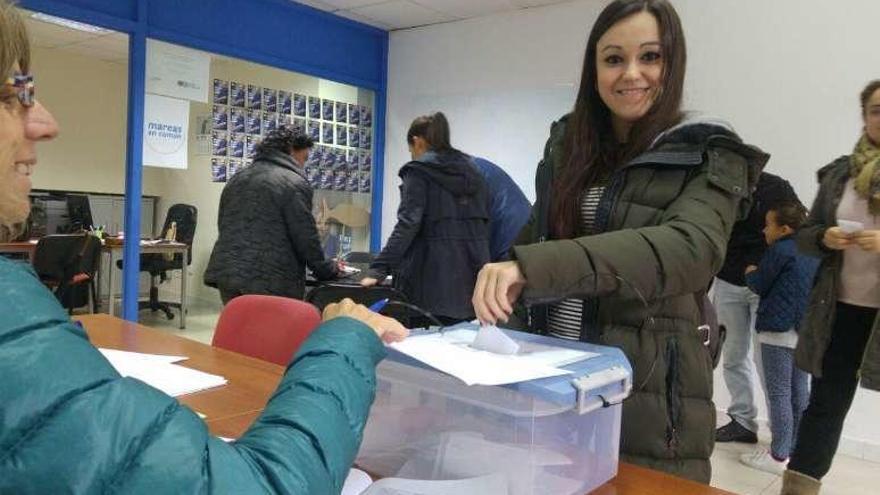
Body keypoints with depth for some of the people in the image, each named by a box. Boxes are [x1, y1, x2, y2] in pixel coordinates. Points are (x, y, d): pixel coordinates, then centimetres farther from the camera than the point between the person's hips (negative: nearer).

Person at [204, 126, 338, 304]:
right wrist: (327, 269, 6)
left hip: (225, 275, 7)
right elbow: (305, 238, -8)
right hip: (271, 282, -7)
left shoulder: (237, 178, 16)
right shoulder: (294, 183, -8)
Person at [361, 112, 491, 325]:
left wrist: (378, 269, -17)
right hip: (471, 276, 6)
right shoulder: (473, 172, 16)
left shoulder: (418, 171, -4)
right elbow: (484, 224, 15)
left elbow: (408, 224, -15)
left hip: (433, 276, -6)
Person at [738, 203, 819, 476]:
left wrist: (750, 273, 16)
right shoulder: (813, 253, 11)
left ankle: (779, 456, 1)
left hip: (779, 330, -8)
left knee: (779, 393, -3)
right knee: (800, 391, 14)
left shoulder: (779, 251, -13)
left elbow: (759, 285, -6)